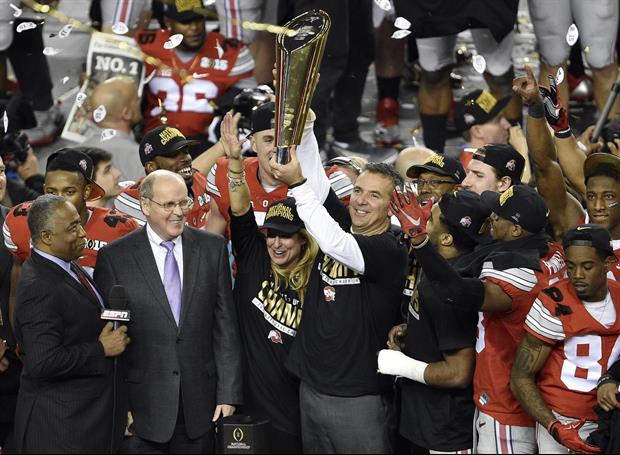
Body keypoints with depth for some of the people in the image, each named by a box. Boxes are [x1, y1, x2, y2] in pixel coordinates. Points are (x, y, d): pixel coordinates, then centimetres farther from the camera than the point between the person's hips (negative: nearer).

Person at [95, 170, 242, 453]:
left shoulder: (212, 248, 5)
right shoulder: (114, 257, -3)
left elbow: (225, 324, 5)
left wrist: (228, 395, 0)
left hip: (200, 407, 2)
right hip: (141, 409, -2)